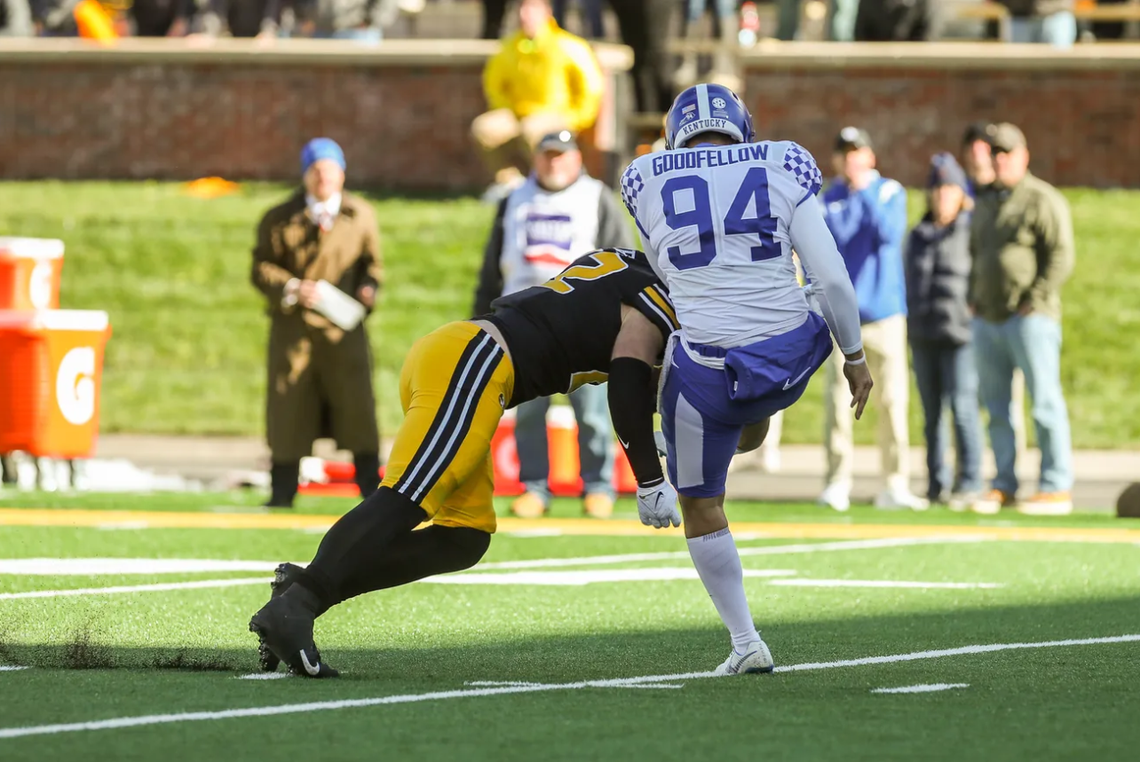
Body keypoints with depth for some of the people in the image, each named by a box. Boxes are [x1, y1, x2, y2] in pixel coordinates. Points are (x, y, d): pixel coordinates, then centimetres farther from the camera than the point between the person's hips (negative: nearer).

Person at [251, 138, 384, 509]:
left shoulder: (361, 215, 9)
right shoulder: (280, 219, 4)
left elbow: (371, 262, 14)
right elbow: (261, 269, 1)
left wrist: (368, 288, -7)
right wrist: (292, 289, -16)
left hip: (344, 328, 0)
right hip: (294, 328, 0)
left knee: (357, 409, -4)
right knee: (289, 412, 1)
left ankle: (372, 490, 2)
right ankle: (282, 495, 10)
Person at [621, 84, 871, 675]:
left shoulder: (648, 182, 3)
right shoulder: (782, 169, 2)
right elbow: (832, 278, -2)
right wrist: (855, 355, 11)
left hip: (710, 369, -1)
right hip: (791, 354, 1)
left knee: (701, 505, 17)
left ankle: (745, 642, 17)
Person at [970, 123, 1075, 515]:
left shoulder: (1042, 200, -5)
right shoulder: (985, 204, 19)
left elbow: (1061, 257, -11)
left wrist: (1033, 302, -15)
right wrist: (974, 299, 14)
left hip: (1030, 318, -8)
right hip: (987, 318, 8)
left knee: (1044, 403, -8)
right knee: (996, 407, 8)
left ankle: (1056, 487, -6)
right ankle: (1004, 486, 13)